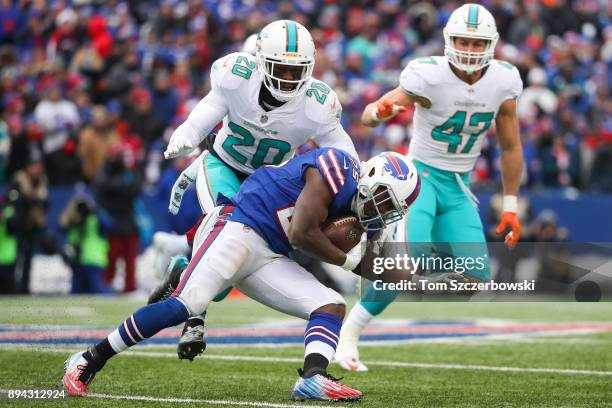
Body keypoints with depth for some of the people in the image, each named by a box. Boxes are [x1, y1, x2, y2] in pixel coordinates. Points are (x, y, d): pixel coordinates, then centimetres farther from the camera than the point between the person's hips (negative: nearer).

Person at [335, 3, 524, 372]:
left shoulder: (503, 82, -4)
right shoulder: (429, 77, -18)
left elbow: (510, 147, 9)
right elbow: (368, 115, -18)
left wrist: (510, 206, 11)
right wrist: (380, 110, -43)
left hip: (458, 188, 5)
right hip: (420, 175, -5)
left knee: (477, 279, -6)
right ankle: (348, 335, -12)